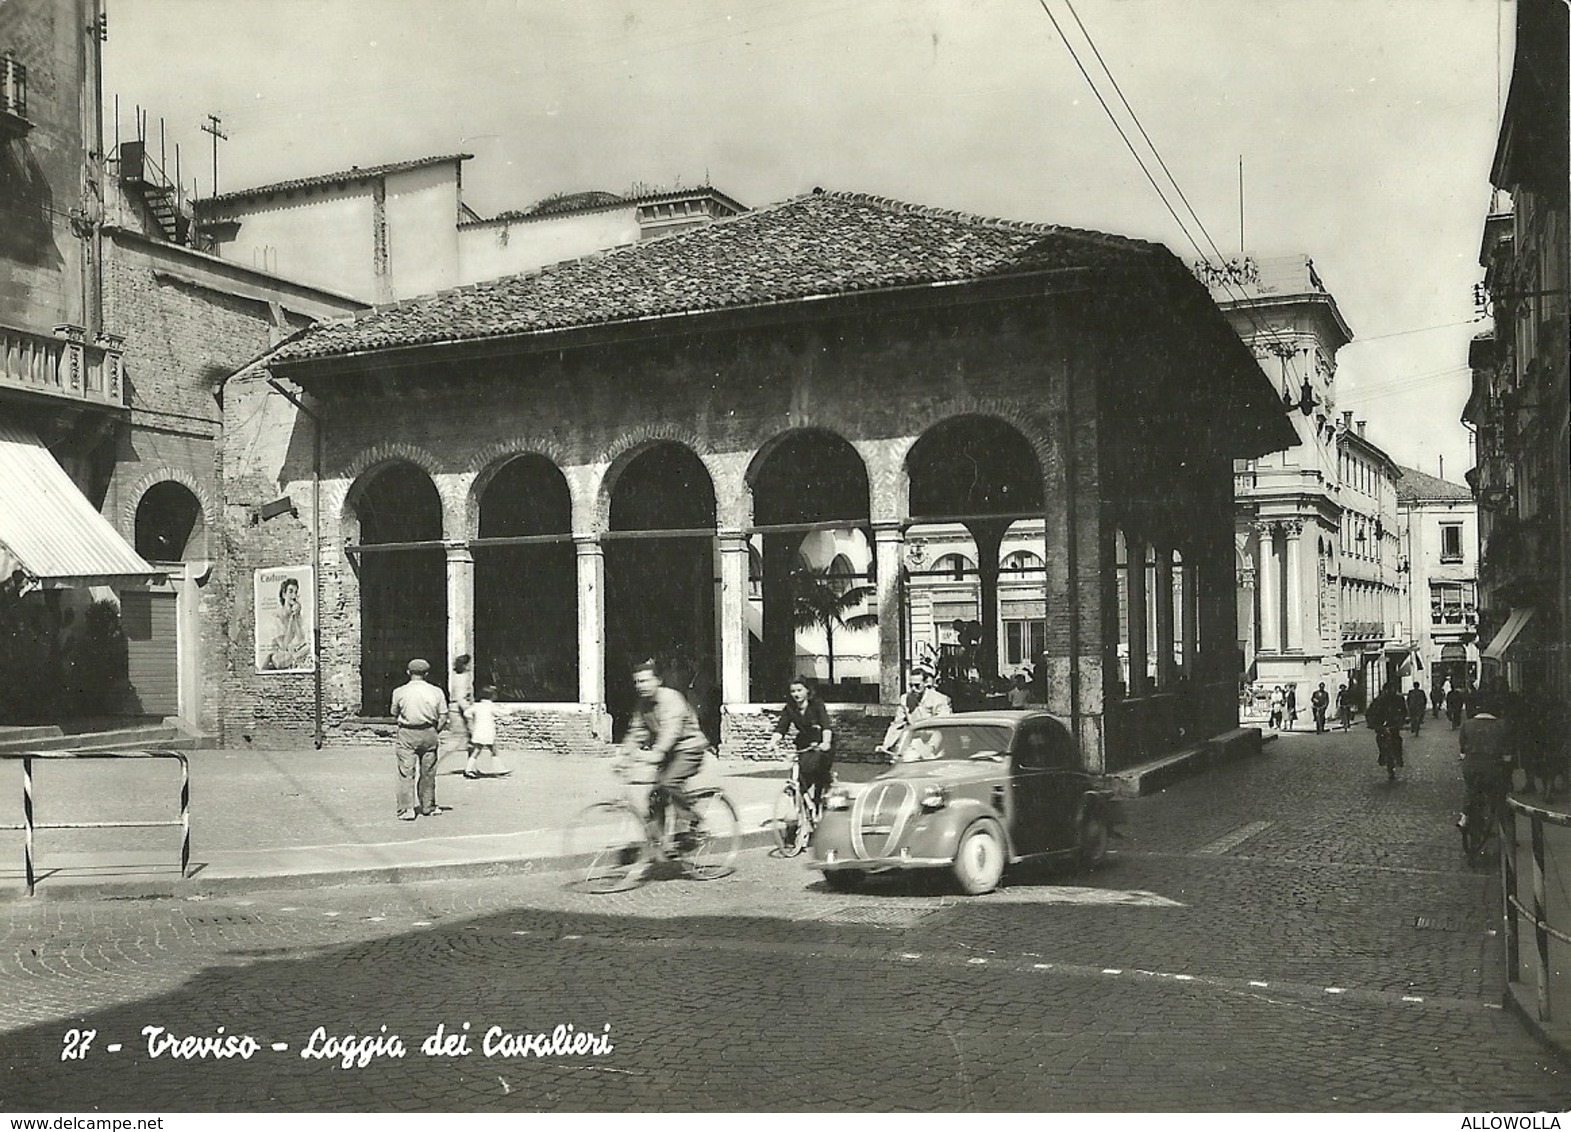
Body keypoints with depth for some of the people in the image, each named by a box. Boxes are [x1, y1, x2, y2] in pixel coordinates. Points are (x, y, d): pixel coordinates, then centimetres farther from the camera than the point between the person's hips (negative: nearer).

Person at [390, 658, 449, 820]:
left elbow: (394, 715, 4)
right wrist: (435, 732, 8)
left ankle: (406, 809, -8)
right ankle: (428, 807, 24)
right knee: (427, 773, 13)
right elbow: (443, 717, -2)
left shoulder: (399, 692, -3)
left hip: (406, 735, -2)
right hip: (429, 733, 2)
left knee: (406, 773, 0)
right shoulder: (436, 691, 0)